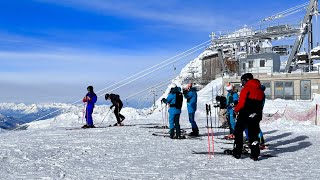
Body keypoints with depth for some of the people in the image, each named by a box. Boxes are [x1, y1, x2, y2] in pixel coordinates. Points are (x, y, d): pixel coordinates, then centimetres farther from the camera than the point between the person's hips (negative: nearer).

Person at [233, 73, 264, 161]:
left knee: (238, 132, 8)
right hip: (256, 116, 6)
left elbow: (241, 103, -13)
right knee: (253, 134, 12)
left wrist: (236, 109, 3)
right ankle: (255, 154, 9)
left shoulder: (246, 89, -10)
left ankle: (237, 152, 7)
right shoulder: (260, 91, 11)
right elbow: (261, 104, 14)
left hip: (245, 115, -6)